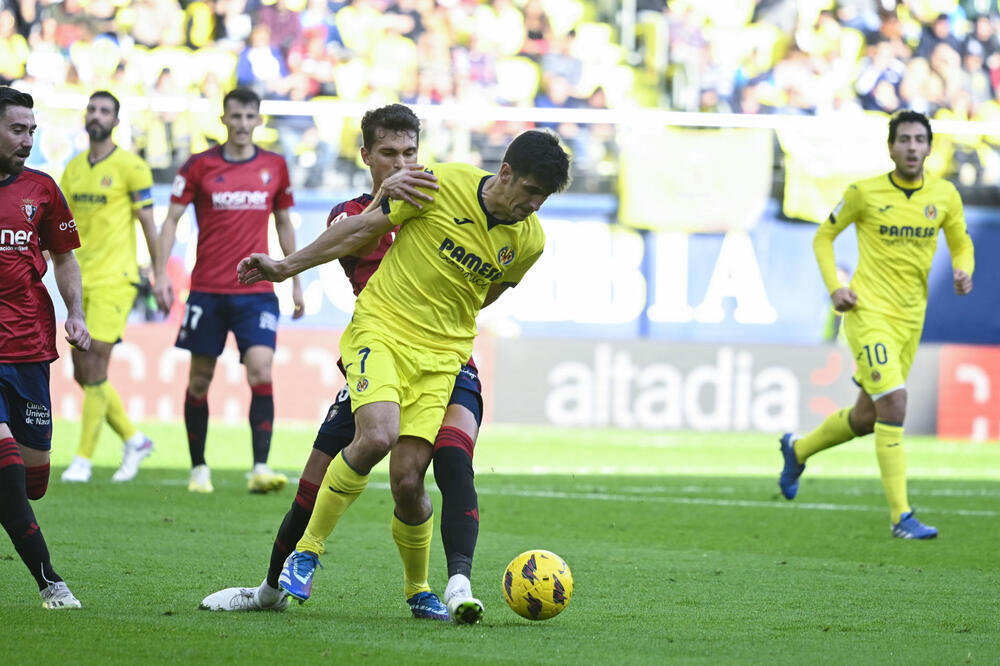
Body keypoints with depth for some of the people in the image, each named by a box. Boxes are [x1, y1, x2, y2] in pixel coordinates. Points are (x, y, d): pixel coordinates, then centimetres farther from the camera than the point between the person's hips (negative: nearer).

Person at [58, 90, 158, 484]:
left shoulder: (130, 168, -5)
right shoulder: (73, 170, 13)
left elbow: (148, 224, -4)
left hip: (114, 279, -7)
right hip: (82, 280, 7)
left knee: (95, 367, -12)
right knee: (83, 373, 6)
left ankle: (83, 459, -7)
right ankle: (134, 441, 22)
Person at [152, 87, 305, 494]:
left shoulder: (275, 167, 7)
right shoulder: (199, 166, 0)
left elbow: (284, 224, 17)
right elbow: (171, 220, 1)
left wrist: (296, 281, 16)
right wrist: (160, 273, -9)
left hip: (257, 292, 1)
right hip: (207, 289, -1)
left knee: (261, 373, -15)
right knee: (200, 380, 5)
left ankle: (260, 469, -17)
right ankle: (198, 468, 18)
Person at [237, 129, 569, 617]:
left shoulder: (529, 241, -1)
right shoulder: (445, 184, -12)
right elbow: (364, 227, -2)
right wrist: (287, 266, 3)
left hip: (442, 357, 3)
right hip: (380, 327, -3)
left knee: (407, 482, -8)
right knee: (378, 435, -28)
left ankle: (418, 588, 19)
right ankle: (307, 551, -11)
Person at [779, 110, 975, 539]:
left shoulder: (944, 196, 2)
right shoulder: (864, 193, -7)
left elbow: (961, 245, 15)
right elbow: (824, 237, 6)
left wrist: (964, 272, -8)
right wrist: (834, 288, -8)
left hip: (910, 319, 5)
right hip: (868, 312, -5)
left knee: (866, 417, 15)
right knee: (894, 404, -20)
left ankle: (798, 449, 44)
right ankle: (901, 516, -17)